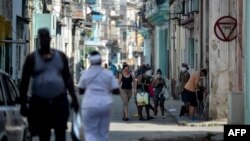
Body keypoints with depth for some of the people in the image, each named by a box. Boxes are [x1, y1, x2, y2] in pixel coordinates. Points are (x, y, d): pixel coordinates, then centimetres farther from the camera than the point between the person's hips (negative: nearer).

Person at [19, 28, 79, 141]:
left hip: (60, 101, 1)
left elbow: (67, 77, 13)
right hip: (39, 103, -1)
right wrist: (23, 103, -2)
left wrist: (74, 98, 6)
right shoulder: (32, 58, 1)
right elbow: (24, 81, 2)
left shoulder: (61, 56, 9)